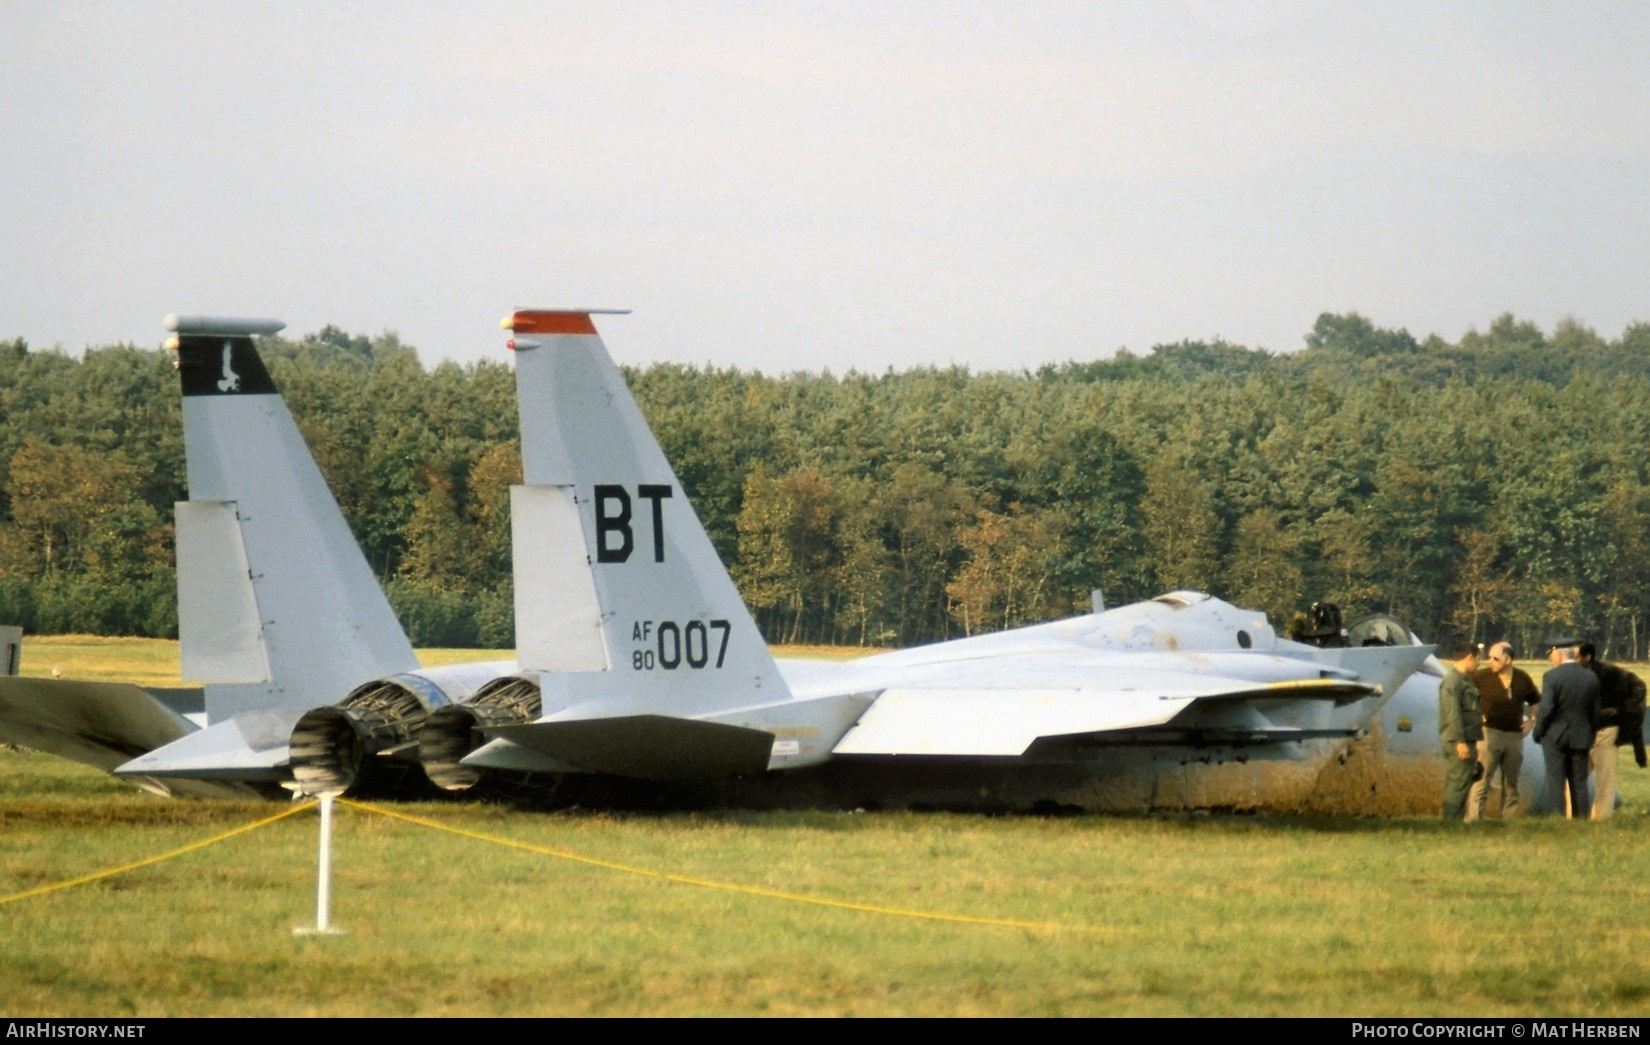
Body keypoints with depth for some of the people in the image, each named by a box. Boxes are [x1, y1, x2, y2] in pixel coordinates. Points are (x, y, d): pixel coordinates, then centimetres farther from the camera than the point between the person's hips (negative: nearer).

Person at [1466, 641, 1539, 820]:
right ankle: (1473, 819, -15)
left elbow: (1535, 701, 22)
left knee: (1511, 784, 10)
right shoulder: (1481, 676, -7)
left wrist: (1531, 719, 10)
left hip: (1515, 736, 4)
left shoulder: (1523, 678, 4)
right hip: (1490, 733, -4)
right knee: (1481, 780, -12)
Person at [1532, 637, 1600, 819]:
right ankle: (1581, 819, 8)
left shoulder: (1552, 677, -13)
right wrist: (1591, 734, 18)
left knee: (1556, 783, 0)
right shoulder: (1591, 678, 2)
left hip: (1556, 736, -4)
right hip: (1581, 739, 4)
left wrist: (1538, 733, -2)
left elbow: (1546, 709, -15)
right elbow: (1595, 711, 7)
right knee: (1579, 783, 9)